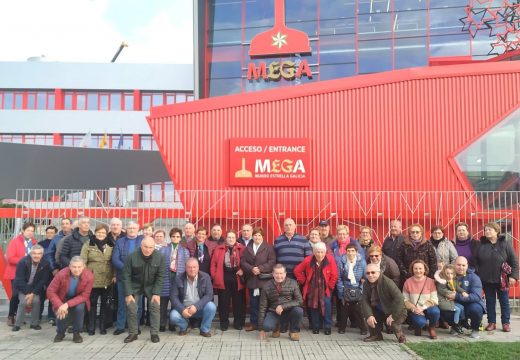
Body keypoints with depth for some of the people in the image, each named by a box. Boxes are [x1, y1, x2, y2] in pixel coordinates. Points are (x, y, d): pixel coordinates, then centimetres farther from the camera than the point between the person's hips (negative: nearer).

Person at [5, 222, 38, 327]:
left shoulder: (34, 242, 6)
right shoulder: (14, 241, -6)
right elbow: (10, 258, -14)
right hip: (16, 273, -4)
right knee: (16, 294, -8)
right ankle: (11, 316, 7)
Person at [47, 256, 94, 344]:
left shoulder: (89, 276, -29)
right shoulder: (62, 274, -28)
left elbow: (84, 296, -22)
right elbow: (50, 291, -19)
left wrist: (67, 305, -33)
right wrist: (60, 305, -32)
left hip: (79, 298, 0)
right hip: (63, 298, 1)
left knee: (79, 308, -30)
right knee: (61, 312, -25)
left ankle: (76, 333, -4)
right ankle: (60, 333, 9)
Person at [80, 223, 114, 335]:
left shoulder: (111, 245, 5)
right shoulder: (88, 244, -3)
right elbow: (83, 261, -5)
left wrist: (114, 275, 1)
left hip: (107, 280, 2)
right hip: (92, 279, -2)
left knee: (104, 303, 10)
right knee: (93, 302, 6)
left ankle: (102, 326, 20)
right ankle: (91, 326, 16)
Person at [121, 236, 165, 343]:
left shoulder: (159, 257, -20)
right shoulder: (132, 256, -22)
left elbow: (160, 276, -13)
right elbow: (126, 276, -15)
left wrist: (156, 293, -18)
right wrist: (128, 293, -17)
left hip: (151, 286, 0)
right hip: (135, 286, 0)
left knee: (155, 307, -6)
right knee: (131, 308, -3)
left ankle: (154, 333, 5)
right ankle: (132, 333, 12)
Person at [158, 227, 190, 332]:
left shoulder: (185, 251, 13)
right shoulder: (163, 249, 11)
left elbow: (187, 266, 9)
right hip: (165, 278, -1)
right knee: (163, 303, 0)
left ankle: (173, 324, 14)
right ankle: (162, 324, 8)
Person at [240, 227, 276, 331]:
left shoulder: (269, 248, 2)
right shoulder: (248, 248, 13)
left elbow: (272, 262, -7)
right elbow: (243, 262, 4)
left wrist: (260, 269, -16)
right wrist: (251, 269, -13)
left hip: (264, 279, -3)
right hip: (252, 279, 3)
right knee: (253, 302, 8)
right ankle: (254, 323, 16)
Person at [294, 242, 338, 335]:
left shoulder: (330, 259, -14)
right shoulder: (308, 260, -10)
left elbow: (334, 275, -8)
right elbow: (297, 271, 1)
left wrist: (330, 286, -6)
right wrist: (304, 282, -1)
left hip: (325, 288, -1)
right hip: (312, 288, 2)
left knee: (327, 304, -16)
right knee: (313, 305, 1)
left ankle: (327, 327, -2)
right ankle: (315, 326, 18)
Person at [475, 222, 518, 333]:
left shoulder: (505, 244, -4)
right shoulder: (481, 245, 1)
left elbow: (514, 261, -4)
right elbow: (476, 261, 3)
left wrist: (513, 275, -10)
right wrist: (477, 275, -4)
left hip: (502, 279, -1)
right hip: (487, 279, 2)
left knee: (504, 301, 9)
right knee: (490, 301, 11)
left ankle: (506, 323, 20)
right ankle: (491, 322, 21)